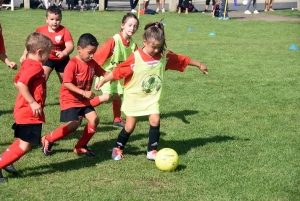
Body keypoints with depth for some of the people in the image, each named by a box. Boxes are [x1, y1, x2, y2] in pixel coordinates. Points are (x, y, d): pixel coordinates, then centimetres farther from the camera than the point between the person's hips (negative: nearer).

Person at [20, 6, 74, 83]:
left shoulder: (64, 31, -21)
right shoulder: (41, 30, -13)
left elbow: (70, 46, -30)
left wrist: (64, 53, -50)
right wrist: (24, 54, -6)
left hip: (62, 60, 0)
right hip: (47, 59, 1)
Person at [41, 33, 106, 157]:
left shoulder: (92, 63, 2)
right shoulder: (73, 64, -21)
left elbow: (102, 73, 11)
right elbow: (67, 84, -26)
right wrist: (84, 92, -32)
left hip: (83, 100, 7)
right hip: (70, 99, -7)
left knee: (94, 119, -7)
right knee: (73, 124, -20)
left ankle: (81, 146, 9)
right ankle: (47, 140, 0)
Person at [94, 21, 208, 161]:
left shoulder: (165, 56, -9)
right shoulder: (135, 58, -23)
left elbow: (182, 60, 3)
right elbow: (118, 71, -18)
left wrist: (199, 65, 11)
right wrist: (102, 81, -16)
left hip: (152, 97, 3)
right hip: (134, 97, -3)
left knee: (155, 120, -14)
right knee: (130, 126, 2)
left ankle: (152, 151, 2)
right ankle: (118, 148, 26)